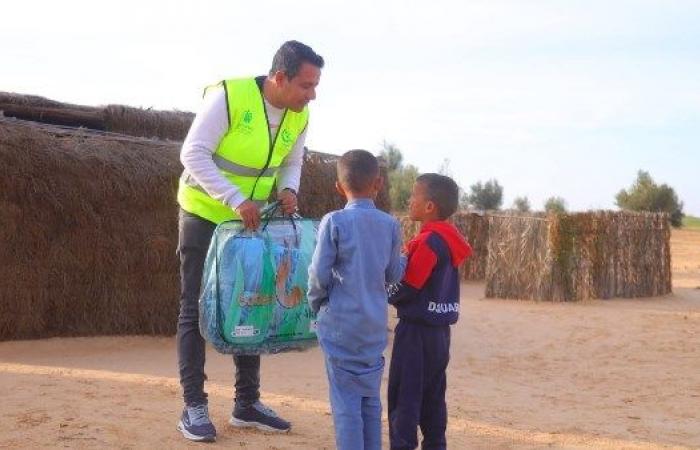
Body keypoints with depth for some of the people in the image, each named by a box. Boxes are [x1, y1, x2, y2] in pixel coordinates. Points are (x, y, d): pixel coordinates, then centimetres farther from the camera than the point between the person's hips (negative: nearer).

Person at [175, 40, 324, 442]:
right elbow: (194, 154, -24)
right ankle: (194, 407, 5)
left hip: (252, 222, 6)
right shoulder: (229, 96, -23)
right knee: (197, 310, -2)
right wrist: (236, 200, -31)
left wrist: (289, 189, -12)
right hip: (205, 215, -6)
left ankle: (247, 402, 19)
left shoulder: (299, 117, -4)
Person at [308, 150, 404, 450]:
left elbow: (319, 272, -10)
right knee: (370, 397, 14)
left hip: (340, 323, -4)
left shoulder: (334, 222, -10)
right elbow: (394, 274, 6)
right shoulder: (390, 225, 0)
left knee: (346, 399, 1)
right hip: (374, 324, 4)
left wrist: (316, 303, 7)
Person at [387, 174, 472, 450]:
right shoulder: (449, 239, 10)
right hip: (439, 329, 9)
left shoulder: (429, 241, -17)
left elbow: (408, 285, -17)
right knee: (432, 396, 14)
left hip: (417, 330, -9)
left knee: (403, 397, -3)